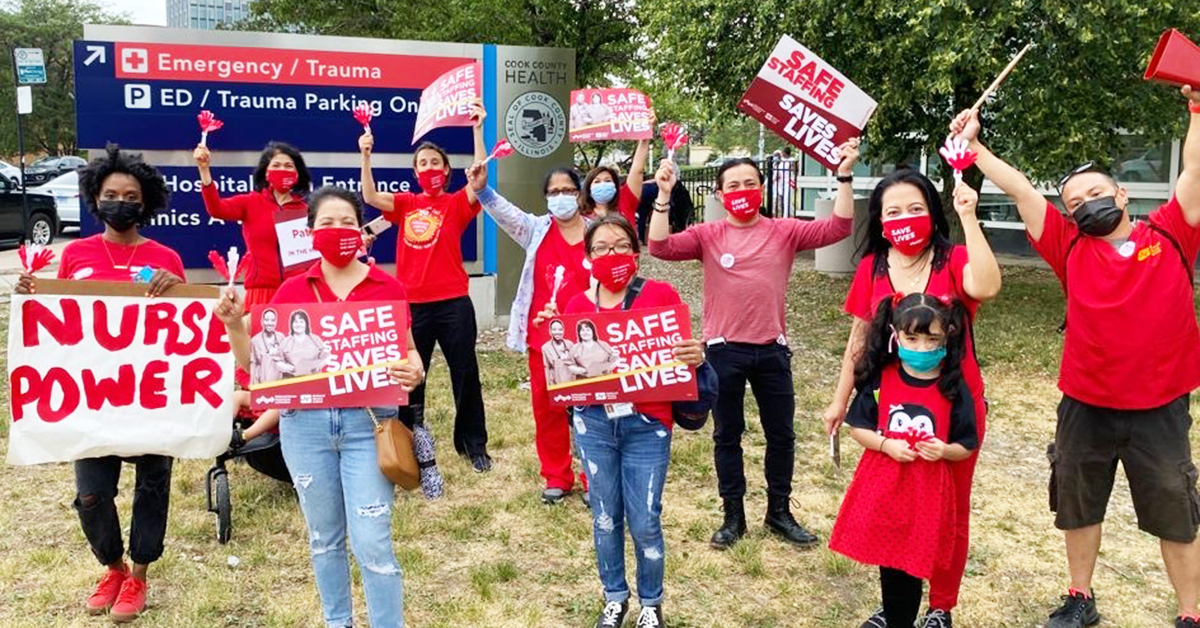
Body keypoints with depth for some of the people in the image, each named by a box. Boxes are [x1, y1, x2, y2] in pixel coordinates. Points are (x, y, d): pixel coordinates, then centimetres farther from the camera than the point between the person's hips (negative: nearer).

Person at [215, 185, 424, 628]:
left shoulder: (388, 288, 0)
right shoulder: (292, 291, 4)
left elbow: (407, 352, 3)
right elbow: (255, 362, 6)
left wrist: (413, 372, -19)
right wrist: (234, 324, -11)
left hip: (368, 421, -2)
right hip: (305, 423, 3)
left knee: (373, 543, -5)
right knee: (324, 538, 16)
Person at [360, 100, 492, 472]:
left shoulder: (457, 204, 1)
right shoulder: (406, 204, 7)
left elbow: (479, 178, -15)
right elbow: (370, 197, -6)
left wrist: (477, 130, -21)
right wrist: (365, 156, -16)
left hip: (453, 303, -2)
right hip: (413, 304, 2)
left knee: (465, 375, 7)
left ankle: (474, 445, 22)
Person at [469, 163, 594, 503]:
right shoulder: (537, 230, 5)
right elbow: (507, 214, -12)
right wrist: (481, 190, -29)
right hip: (543, 337, 3)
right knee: (547, 408, 11)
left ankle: (593, 478, 20)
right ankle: (556, 477, 26)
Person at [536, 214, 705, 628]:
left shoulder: (661, 296, -6)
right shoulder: (577, 306, 3)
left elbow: (680, 354, -4)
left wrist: (695, 357, -26)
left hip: (646, 424, -2)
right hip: (593, 422, 3)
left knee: (644, 522, 3)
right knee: (605, 517, 14)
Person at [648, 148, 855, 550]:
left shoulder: (784, 231, 3)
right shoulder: (707, 236, 0)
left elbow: (837, 229, -7)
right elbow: (660, 247, -14)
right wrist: (663, 196, -21)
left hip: (771, 350, 1)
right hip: (724, 351, -1)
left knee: (781, 434, 12)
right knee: (726, 435, 10)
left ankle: (779, 512, 30)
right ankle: (733, 516, 25)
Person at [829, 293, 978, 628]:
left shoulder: (954, 388, -6)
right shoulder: (880, 378, -4)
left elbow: (967, 446, -1)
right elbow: (857, 427, 0)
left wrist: (945, 450, -20)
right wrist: (886, 444, -16)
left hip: (928, 488, -1)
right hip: (882, 481, 2)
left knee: (911, 562, 4)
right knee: (886, 555, 15)